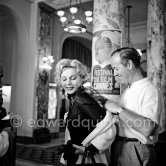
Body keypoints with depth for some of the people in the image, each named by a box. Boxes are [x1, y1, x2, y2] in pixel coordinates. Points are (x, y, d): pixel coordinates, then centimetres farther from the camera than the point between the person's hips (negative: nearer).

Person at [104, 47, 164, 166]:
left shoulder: (149, 90, -14)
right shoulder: (127, 91, 13)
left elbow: (147, 129, -27)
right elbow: (122, 123, 11)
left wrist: (118, 109, -23)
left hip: (137, 152, -7)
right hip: (118, 148, 7)